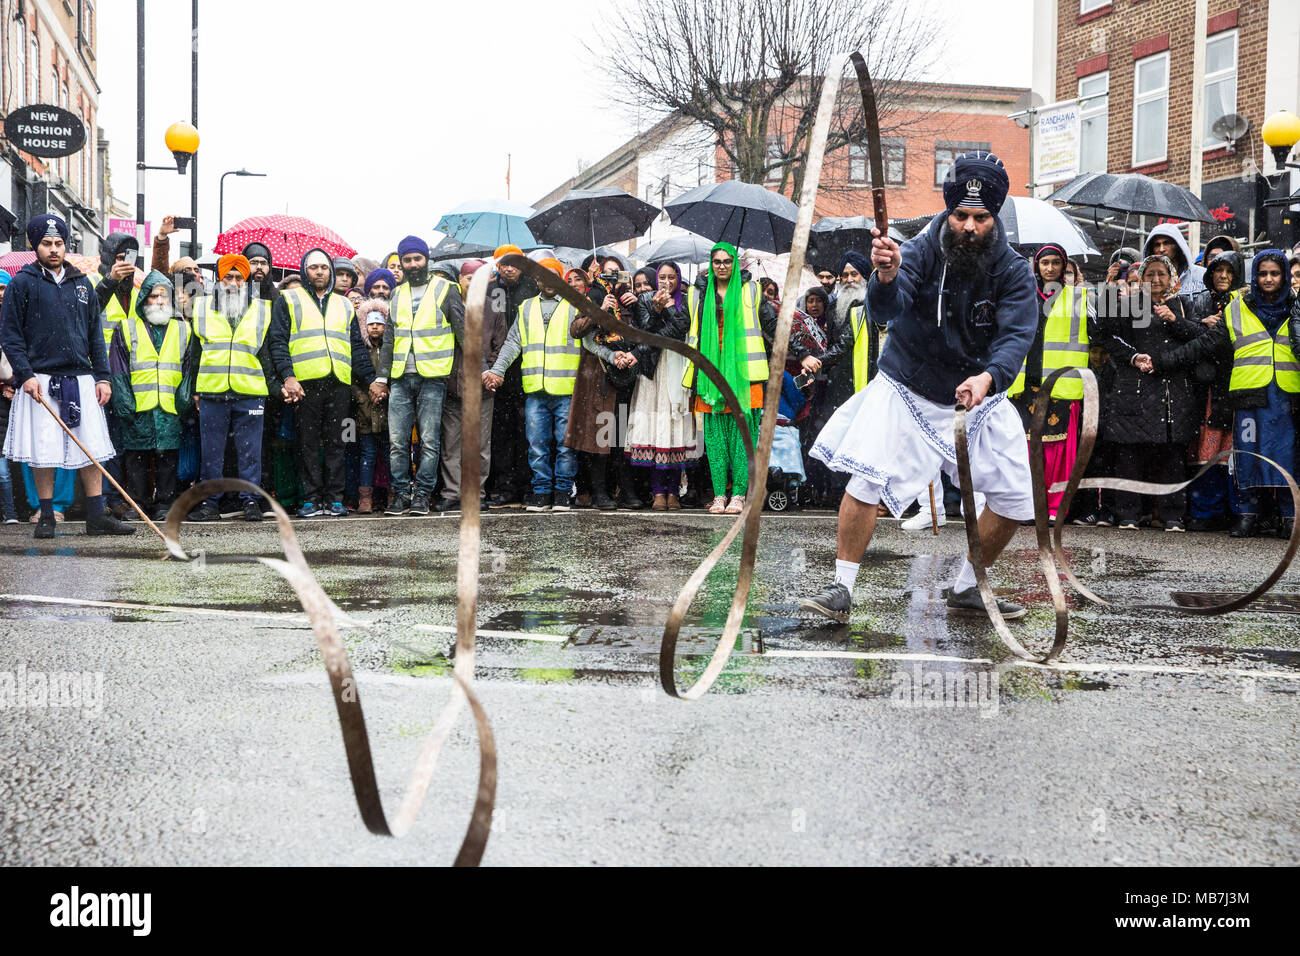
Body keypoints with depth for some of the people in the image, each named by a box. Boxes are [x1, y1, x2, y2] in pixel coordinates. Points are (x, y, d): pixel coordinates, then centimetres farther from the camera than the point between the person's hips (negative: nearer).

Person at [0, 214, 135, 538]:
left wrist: (103, 376, 9)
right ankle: (46, 517, 10)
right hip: (41, 381, -3)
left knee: (93, 449, 1)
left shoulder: (82, 284, 14)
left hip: (81, 379, 4)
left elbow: (96, 333, 16)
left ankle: (97, 516, 5)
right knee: (43, 451, -1)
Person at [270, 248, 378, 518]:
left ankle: (334, 498, 5)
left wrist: (371, 380, 13)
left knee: (335, 442, 2)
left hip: (339, 383, 3)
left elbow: (358, 347, 22)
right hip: (305, 383, -3)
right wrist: (288, 376, -12)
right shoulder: (288, 300, 11)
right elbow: (278, 341, 1)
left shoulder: (344, 305, 22)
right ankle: (311, 499, 3)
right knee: (308, 443, -1)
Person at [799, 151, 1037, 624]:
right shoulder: (919, 252, -17)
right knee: (865, 481, -18)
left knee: (1015, 498, 1)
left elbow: (1017, 336, -25)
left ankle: (967, 588, 21)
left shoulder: (1014, 272, -12)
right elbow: (885, 310, -33)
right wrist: (886, 277, -56)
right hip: (906, 390, -2)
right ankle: (842, 589, -6)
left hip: (978, 394, 3)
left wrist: (988, 377, -46)